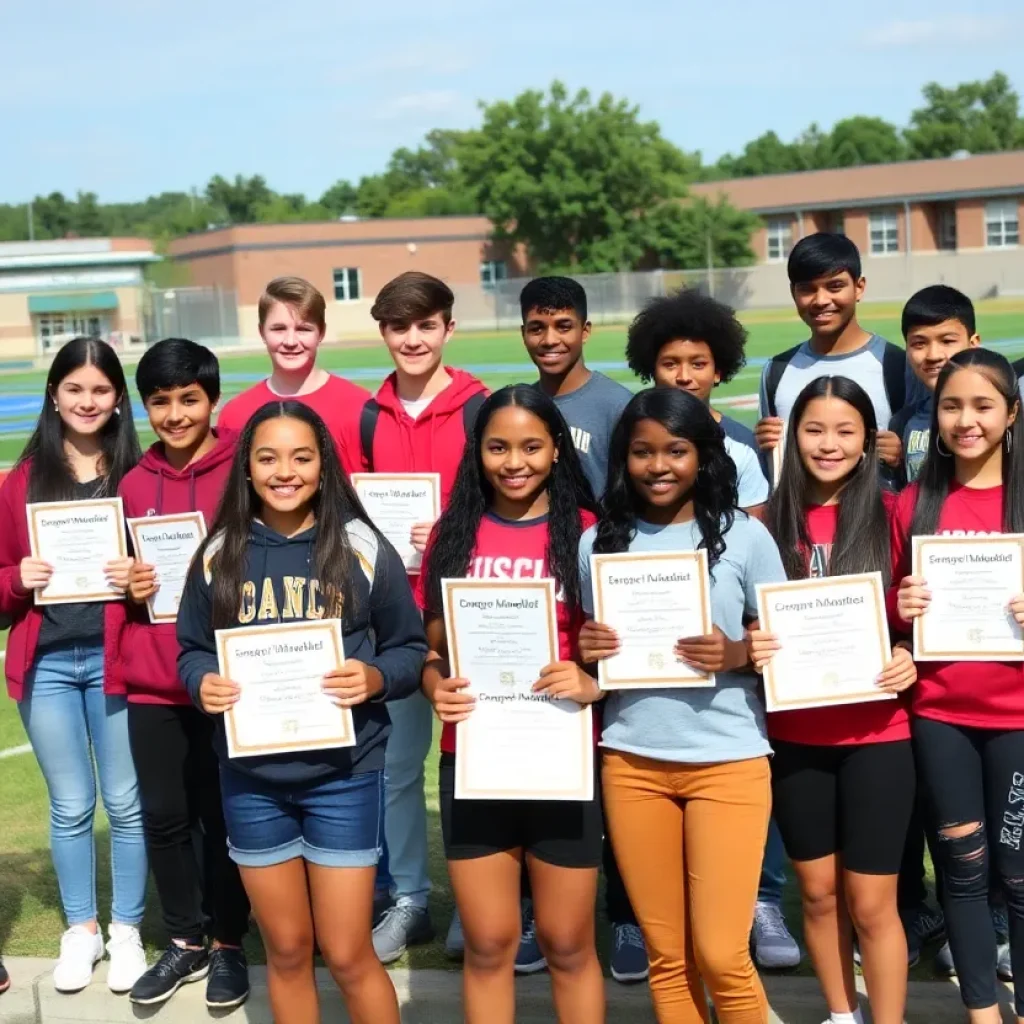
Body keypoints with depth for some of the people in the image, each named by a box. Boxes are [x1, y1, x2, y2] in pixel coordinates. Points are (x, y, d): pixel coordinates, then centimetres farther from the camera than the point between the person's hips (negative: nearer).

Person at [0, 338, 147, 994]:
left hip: (115, 658, -1)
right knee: (71, 805, 10)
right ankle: (81, 931, 26)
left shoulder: (137, 476, 0)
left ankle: (127, 930, 23)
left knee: (126, 802, 6)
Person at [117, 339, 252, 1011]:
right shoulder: (135, 484, 8)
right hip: (151, 682, 4)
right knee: (164, 815, 11)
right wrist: (132, 589, -2)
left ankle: (229, 945, 24)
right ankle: (186, 942, 28)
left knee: (224, 816, 7)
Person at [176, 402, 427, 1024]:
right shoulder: (220, 554, 1)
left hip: (344, 775, -2)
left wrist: (375, 678, -21)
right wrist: (203, 684, -13)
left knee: (347, 954, 2)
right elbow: (192, 649, 9)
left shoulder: (363, 548, -5)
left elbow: (411, 648, 0)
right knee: (287, 950, 15)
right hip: (251, 778, 3)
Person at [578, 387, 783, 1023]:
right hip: (632, 763, 3)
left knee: (721, 954, -2)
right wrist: (585, 651, -8)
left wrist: (738, 654, -17)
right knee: (666, 953, 10)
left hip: (728, 761, -2)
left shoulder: (745, 535, -2)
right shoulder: (599, 543, 6)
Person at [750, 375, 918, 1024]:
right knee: (818, 891, 15)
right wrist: (749, 648, -12)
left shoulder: (891, 514, -4)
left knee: (871, 902, 3)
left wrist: (910, 658, -16)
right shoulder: (771, 521, 0)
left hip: (876, 734, -2)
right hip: (795, 734, 2)